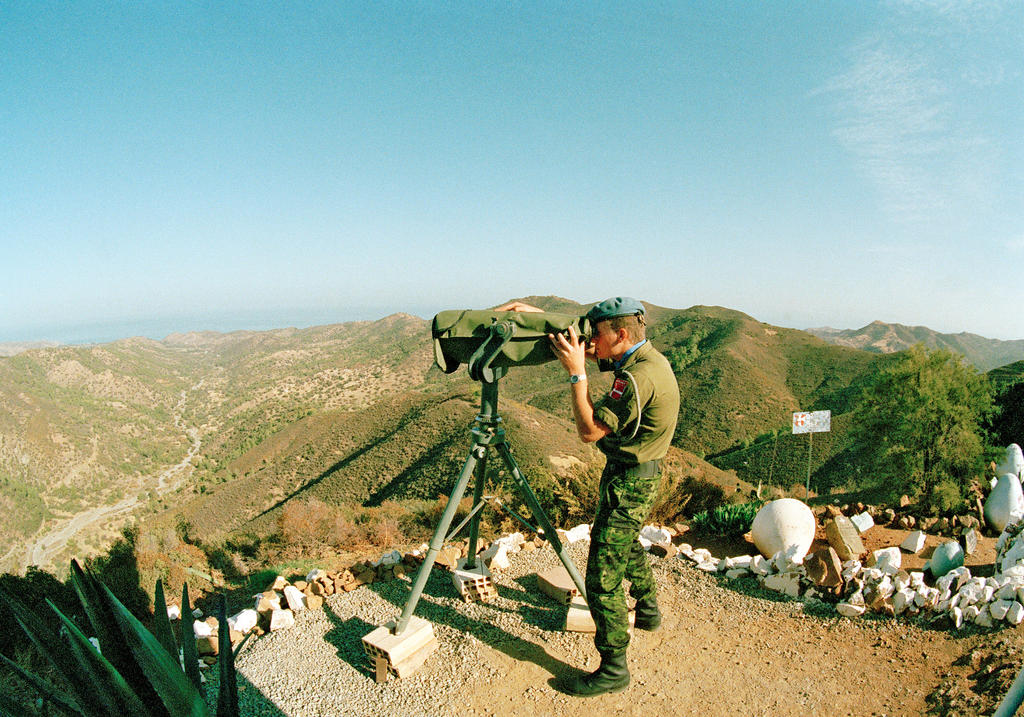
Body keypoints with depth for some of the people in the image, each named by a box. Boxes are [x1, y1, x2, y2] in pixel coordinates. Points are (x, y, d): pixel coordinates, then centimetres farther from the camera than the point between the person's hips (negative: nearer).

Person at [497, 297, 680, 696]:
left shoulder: (639, 377, -28)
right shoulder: (645, 358, 3)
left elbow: (589, 431, -25)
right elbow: (575, 344, 13)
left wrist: (576, 374, -24)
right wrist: (537, 314, 6)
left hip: (627, 483, -10)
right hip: (642, 475, 10)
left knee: (603, 577, -3)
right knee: (628, 543, 31)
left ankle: (614, 669, 10)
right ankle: (647, 611, 52)